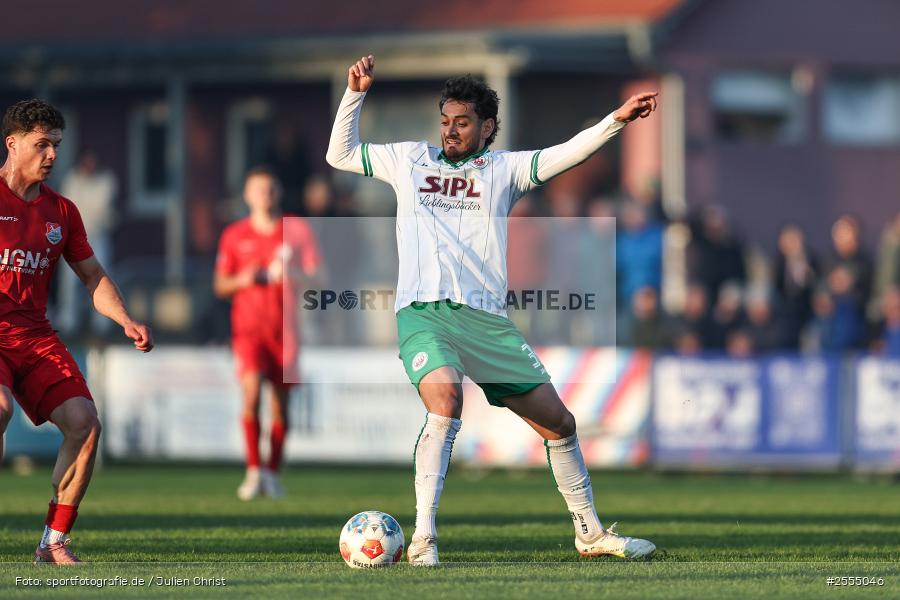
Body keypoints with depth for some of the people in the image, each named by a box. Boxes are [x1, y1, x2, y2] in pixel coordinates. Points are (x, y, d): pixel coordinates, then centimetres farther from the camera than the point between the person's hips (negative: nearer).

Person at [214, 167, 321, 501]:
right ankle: (253, 471, -19)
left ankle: (273, 473, 16)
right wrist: (242, 281, -11)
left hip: (284, 327, 1)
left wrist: (290, 274, -15)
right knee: (251, 389, -20)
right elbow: (220, 285, 10)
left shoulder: (298, 231, 6)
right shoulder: (234, 236, 6)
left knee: (281, 400, 2)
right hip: (248, 324, -1)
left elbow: (316, 279, 5)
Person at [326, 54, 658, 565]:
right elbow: (340, 155, 24)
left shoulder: (504, 169, 15)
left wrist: (616, 121, -9)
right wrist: (356, 93, 14)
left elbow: (566, 156, 3)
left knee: (559, 422, 5)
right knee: (446, 396, -32)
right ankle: (423, 538, -31)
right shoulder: (411, 159, 17)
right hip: (423, 311, -2)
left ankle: (591, 532, 25)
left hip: (486, 319, 2)